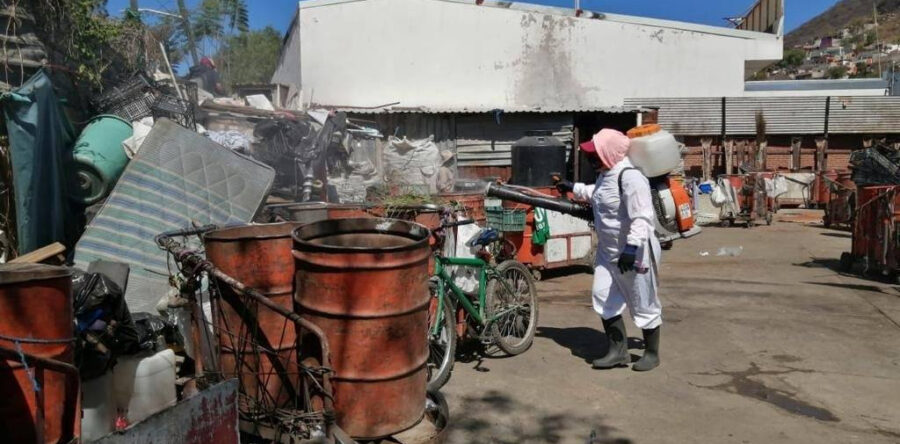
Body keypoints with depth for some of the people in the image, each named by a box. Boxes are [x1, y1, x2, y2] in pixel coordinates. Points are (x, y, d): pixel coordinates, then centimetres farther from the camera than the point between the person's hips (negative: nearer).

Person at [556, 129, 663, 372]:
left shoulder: (630, 177, -23)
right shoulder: (606, 175, 9)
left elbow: (641, 217, -29)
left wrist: (632, 247, -35)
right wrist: (574, 188, 37)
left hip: (635, 252, -10)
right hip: (608, 251, 10)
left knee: (643, 304, 5)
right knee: (603, 297, 7)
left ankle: (652, 353, 22)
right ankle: (619, 350, 18)